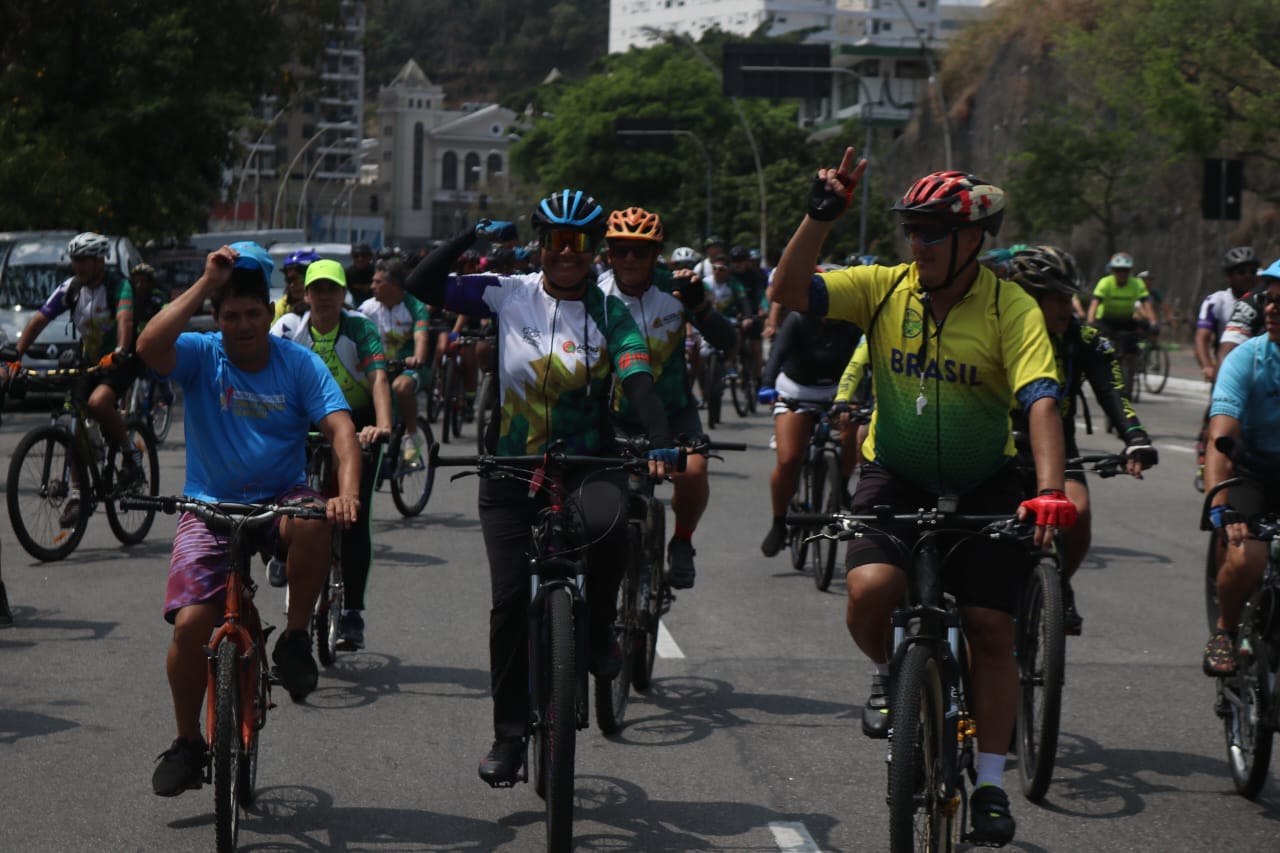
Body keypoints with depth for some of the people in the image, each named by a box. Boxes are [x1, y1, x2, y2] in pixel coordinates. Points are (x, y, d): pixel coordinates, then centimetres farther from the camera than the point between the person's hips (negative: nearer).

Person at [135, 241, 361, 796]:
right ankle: (187, 742, 6)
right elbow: (149, 346, -28)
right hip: (210, 507, 0)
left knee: (313, 521, -36)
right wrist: (205, 284, -24)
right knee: (191, 621, -17)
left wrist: (347, 492, -33)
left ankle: (296, 640, -13)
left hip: (279, 499, 0)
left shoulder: (299, 364, -3)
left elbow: (341, 429, -14)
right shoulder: (200, 355, -5)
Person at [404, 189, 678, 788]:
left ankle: (598, 628, -6)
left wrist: (660, 443, -30)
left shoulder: (609, 313, -1)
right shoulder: (511, 295, 1)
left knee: (606, 524, -35)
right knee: (510, 600, -5)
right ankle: (509, 735, 8)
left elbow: (637, 380, -15)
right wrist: (473, 236, -9)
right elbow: (423, 286, -3)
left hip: (586, 464, -1)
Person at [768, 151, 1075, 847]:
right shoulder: (885, 288, -8)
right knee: (870, 591, -25)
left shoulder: (1011, 308, -15)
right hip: (895, 477, 1)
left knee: (991, 627, -4)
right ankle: (890, 675, 10)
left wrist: (1049, 489, -40)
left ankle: (990, 784, 10)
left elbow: (1041, 400, -26)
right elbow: (789, 290, -16)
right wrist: (821, 215, -29)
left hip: (982, 488, -1)